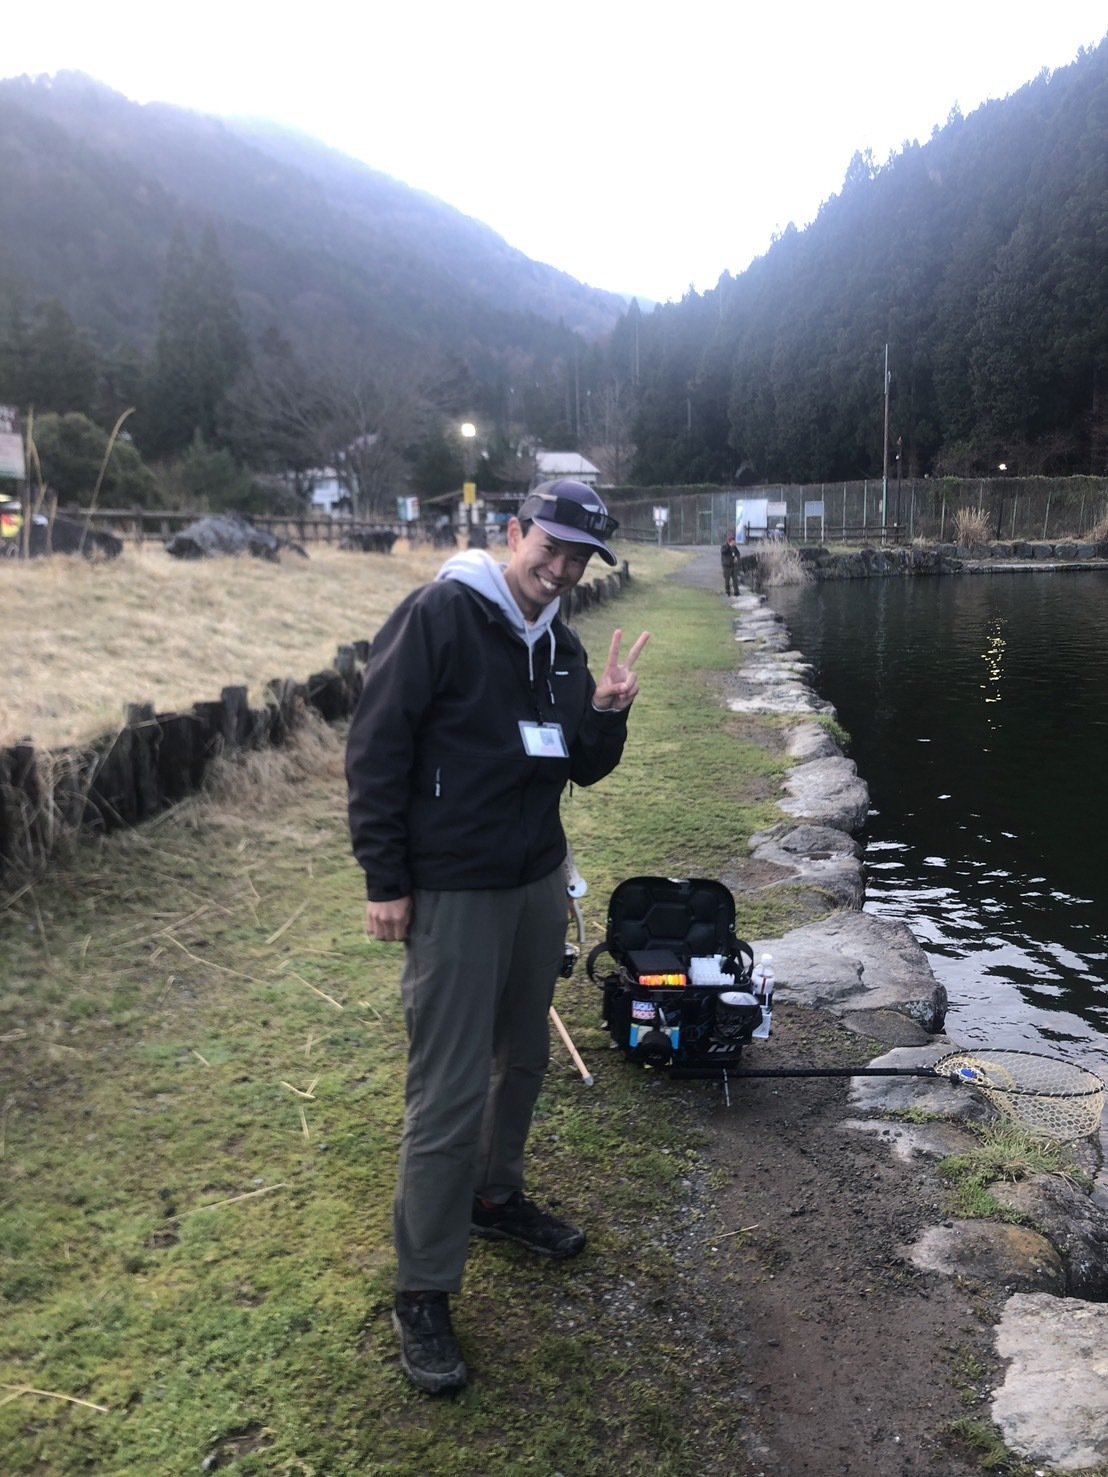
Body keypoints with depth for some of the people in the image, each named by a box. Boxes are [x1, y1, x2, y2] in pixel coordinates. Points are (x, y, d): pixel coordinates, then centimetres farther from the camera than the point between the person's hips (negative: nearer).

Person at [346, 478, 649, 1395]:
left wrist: (606, 712, -9)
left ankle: (495, 1197, 42)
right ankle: (423, 1293, 13)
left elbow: (586, 770, 12)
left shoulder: (562, 646, 8)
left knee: (523, 1058, 19)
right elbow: (376, 749, -14)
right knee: (450, 1091, -3)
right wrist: (385, 882, -15)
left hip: (540, 880, 7)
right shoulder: (438, 616, -14)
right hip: (451, 893, -7)